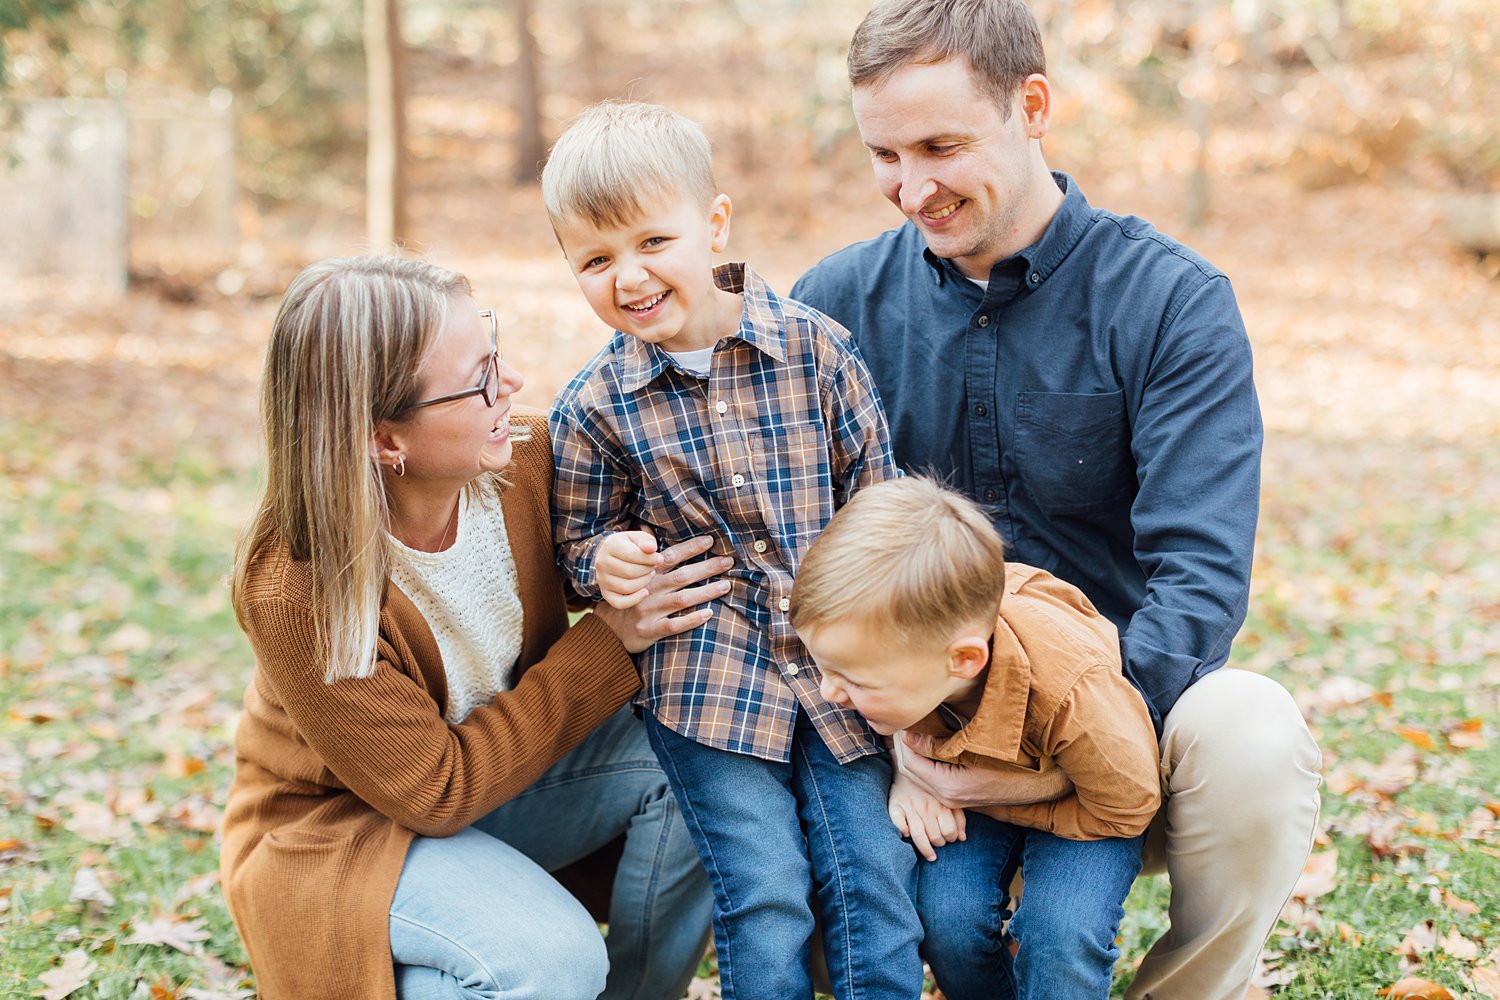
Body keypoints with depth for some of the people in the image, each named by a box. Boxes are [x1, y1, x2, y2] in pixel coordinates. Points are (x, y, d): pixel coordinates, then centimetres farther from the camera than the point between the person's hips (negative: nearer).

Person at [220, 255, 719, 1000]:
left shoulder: (523, 453, -18)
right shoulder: (292, 593, -32)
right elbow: (439, 792, -25)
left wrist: (629, 566, -17)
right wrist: (609, 643, -26)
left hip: (496, 752, 6)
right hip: (339, 832, -6)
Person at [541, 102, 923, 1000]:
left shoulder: (815, 347, -4)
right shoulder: (594, 407, -3)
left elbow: (877, 499, 4)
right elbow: (579, 536, 10)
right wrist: (606, 562, -13)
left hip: (842, 660, 1)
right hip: (709, 681, -1)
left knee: (877, 879, -1)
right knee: (766, 898, -3)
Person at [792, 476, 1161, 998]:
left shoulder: (1075, 698, -43)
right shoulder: (896, 632, -30)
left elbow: (1129, 808, -22)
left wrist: (988, 803, -21)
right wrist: (904, 773, -21)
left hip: (1082, 802, -4)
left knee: (1061, 937, -26)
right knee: (944, 915, -19)